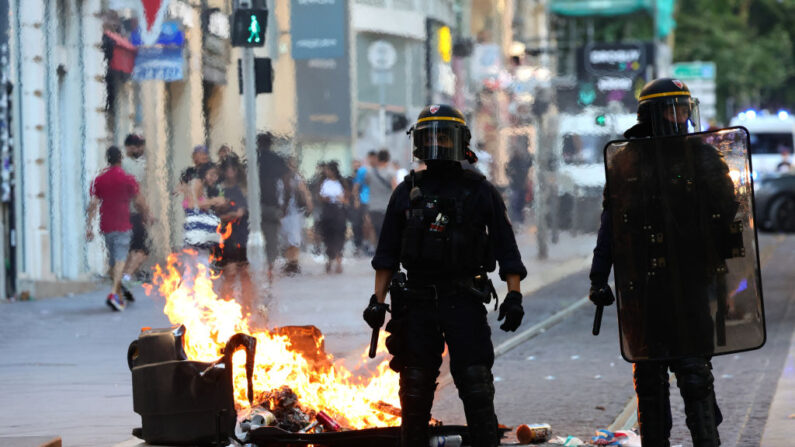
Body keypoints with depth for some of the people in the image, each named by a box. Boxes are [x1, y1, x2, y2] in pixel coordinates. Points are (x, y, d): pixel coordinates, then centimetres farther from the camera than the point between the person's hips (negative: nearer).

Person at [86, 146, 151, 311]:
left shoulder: (99, 180, 5)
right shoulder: (128, 179, -4)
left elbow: (93, 204, 0)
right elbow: (139, 202, 0)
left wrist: (89, 226, 0)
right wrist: (147, 217, 17)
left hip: (106, 227, 4)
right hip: (122, 225, -4)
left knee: (113, 261, 15)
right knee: (120, 259, -10)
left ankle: (118, 293, 23)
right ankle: (113, 293, -26)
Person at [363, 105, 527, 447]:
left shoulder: (480, 192, 5)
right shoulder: (408, 192, 10)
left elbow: (507, 250, 4)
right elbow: (387, 254, 12)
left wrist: (514, 295, -6)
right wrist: (378, 299, 4)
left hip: (464, 301, -2)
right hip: (417, 302, 2)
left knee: (476, 387, -6)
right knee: (415, 391, 4)